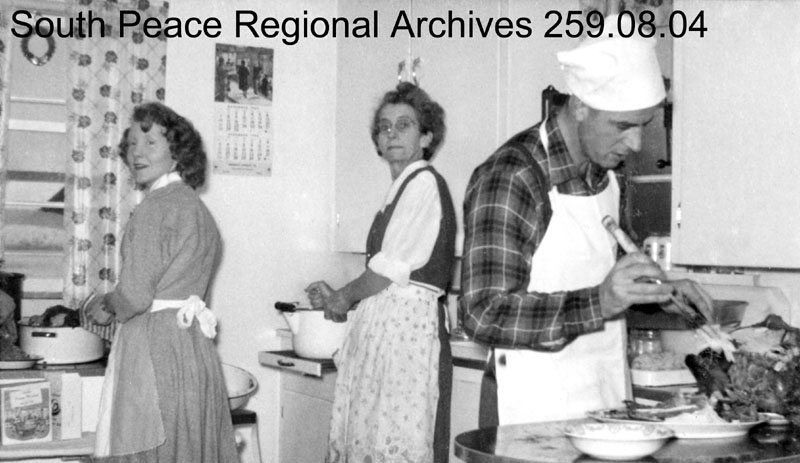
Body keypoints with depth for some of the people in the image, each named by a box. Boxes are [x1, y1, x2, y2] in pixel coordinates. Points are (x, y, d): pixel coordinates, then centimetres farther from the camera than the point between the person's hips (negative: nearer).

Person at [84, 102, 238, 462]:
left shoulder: (155, 207, -10)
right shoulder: (197, 207, 16)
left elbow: (135, 295, -15)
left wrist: (106, 308, 4)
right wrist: (114, 302, 18)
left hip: (157, 348, -9)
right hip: (195, 345, 9)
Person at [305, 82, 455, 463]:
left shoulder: (425, 182, -7)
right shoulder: (402, 188, 19)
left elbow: (393, 267, -12)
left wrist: (345, 297, 1)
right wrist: (337, 297, 14)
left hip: (408, 321, -9)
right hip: (382, 325, 9)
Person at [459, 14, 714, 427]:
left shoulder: (605, 171, 6)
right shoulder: (507, 178, -19)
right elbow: (483, 314, -25)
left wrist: (656, 292, 1)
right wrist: (600, 302, -34)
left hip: (608, 399, 7)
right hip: (535, 411, -7)